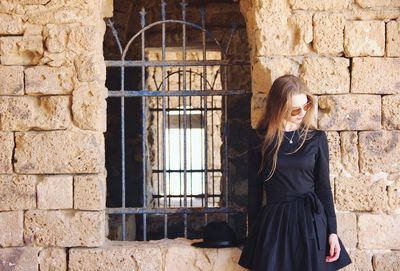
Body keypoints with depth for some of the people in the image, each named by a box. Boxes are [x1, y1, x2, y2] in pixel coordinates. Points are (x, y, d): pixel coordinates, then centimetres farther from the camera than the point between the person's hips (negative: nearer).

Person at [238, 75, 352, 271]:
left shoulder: (316, 138, 2)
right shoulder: (259, 138, -1)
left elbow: (324, 187, 4)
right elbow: (254, 187, 3)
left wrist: (332, 231, -1)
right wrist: (253, 231, 4)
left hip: (310, 222, 1)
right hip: (273, 224, 0)